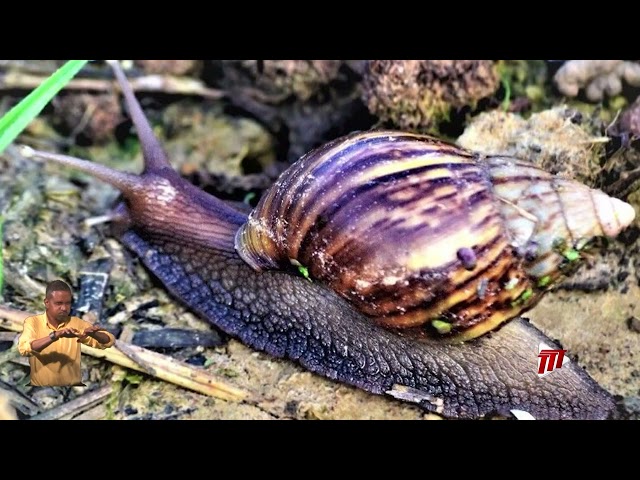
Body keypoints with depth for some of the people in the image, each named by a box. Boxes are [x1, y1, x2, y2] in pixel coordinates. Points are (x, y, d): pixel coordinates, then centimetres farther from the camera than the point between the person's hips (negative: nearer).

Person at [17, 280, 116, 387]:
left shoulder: (77, 323, 5)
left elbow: (109, 341, 0)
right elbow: (24, 349, -19)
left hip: (73, 385, 1)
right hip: (41, 387, -1)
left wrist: (93, 334, -19)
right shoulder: (32, 322, -1)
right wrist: (55, 335, -29)